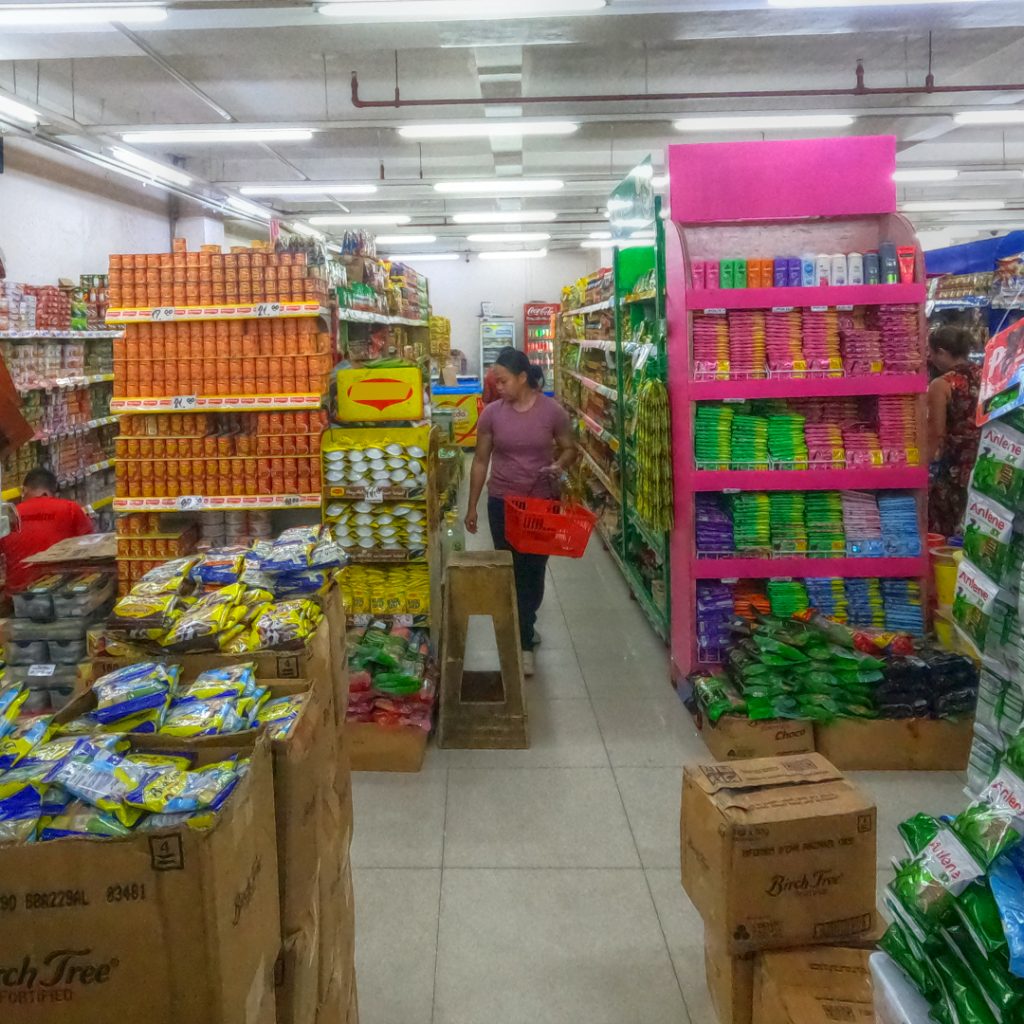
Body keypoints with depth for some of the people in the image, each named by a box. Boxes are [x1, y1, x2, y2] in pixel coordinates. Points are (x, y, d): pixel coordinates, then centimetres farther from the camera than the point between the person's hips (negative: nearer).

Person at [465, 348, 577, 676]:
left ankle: (522, 631, 29)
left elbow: (569, 449, 5)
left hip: (543, 502, -1)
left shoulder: (552, 411, -9)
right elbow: (480, 460, 3)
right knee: (511, 571, 6)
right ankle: (524, 640, 21)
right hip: (502, 503, 1)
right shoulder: (492, 413, -5)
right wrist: (472, 507, 5)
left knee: (534, 571, 7)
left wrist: (559, 465, -18)